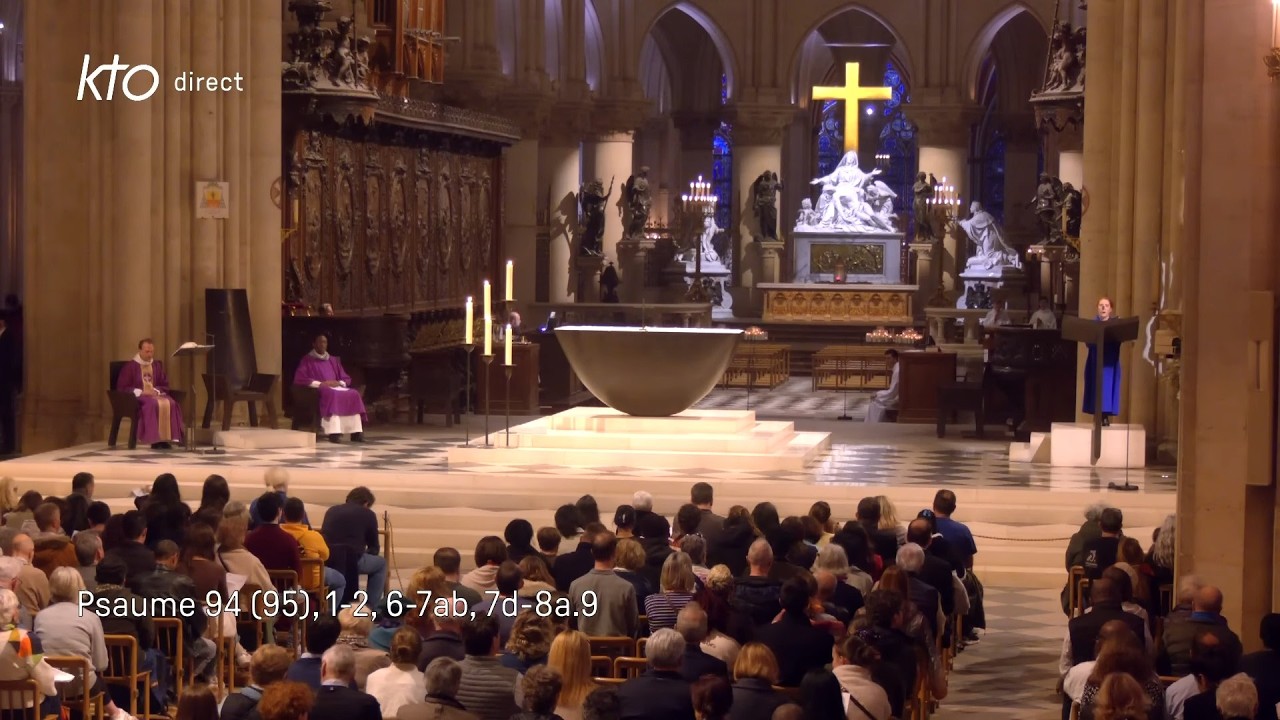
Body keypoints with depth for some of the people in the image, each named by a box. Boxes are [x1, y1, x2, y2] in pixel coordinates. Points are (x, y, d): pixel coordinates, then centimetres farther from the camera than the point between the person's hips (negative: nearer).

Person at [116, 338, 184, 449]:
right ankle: (155, 439, -39)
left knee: (170, 404, -30)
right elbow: (121, 387, -3)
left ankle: (167, 438, -33)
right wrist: (139, 392, -16)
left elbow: (165, 385, 15)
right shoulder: (130, 367, 2)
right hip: (137, 397, -4)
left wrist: (156, 390, -8)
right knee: (153, 404, -38)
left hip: (155, 394, 4)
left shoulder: (158, 365, 15)